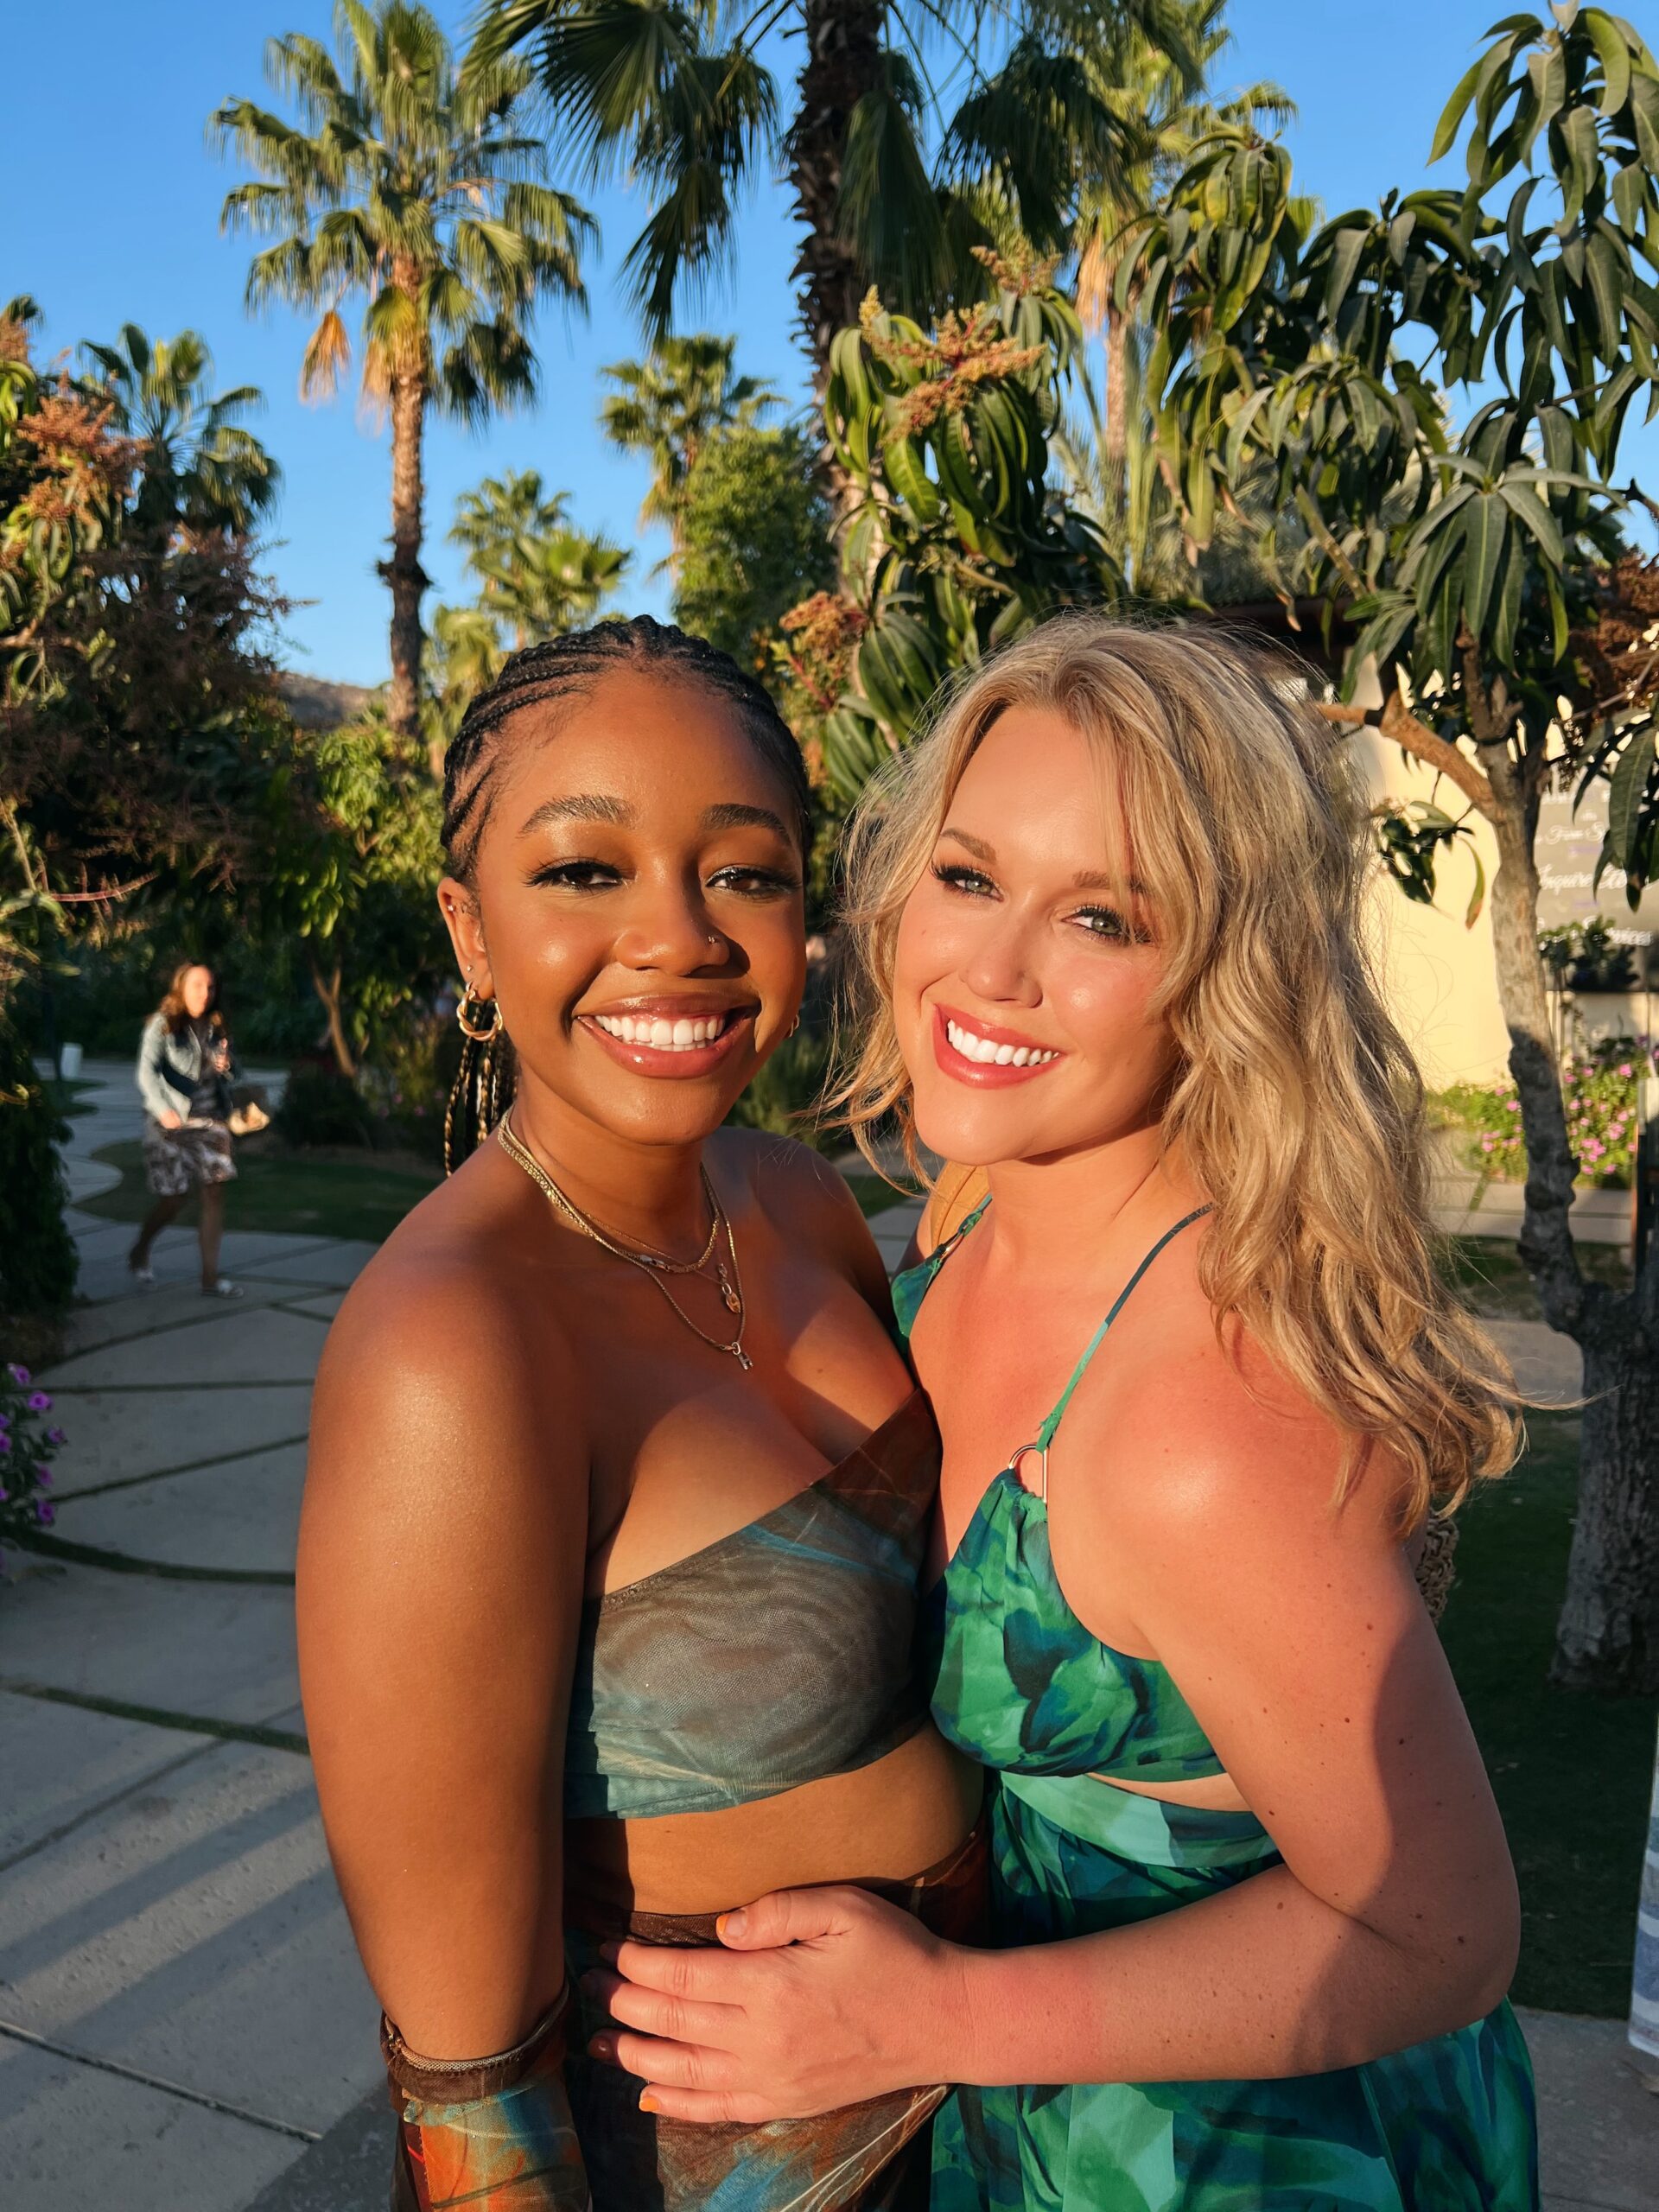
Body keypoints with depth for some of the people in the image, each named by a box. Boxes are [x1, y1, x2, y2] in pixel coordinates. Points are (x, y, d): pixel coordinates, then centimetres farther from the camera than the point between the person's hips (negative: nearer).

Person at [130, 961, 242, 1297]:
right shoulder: (162, 1024, -7)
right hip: (172, 1124, -5)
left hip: (210, 1120, 5)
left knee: (214, 1193, -5)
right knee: (173, 1200, -1)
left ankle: (210, 1277, -2)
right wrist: (162, 1109, -39)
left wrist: (225, 1066, -2)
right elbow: (146, 1071, -21)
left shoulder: (215, 1027, 11)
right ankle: (140, 1253, 29)